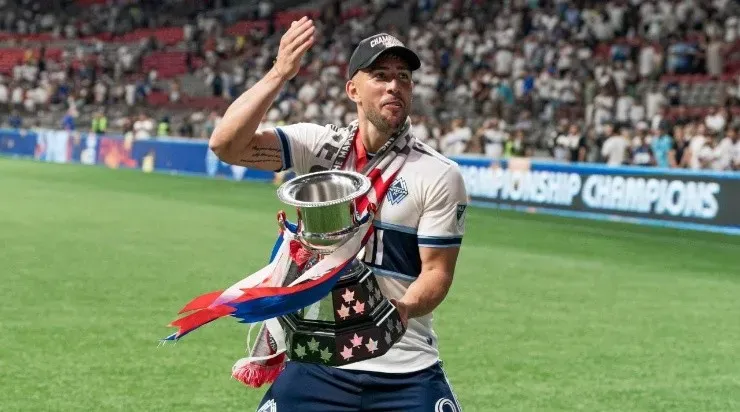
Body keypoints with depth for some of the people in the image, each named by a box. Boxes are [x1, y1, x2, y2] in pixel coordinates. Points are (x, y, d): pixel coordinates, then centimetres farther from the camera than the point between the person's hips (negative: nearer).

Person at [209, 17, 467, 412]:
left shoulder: (439, 174, -4)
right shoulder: (317, 146, 0)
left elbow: (437, 270, -5)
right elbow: (226, 145, -11)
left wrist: (403, 308, -27)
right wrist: (280, 73, -22)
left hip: (407, 372, -1)